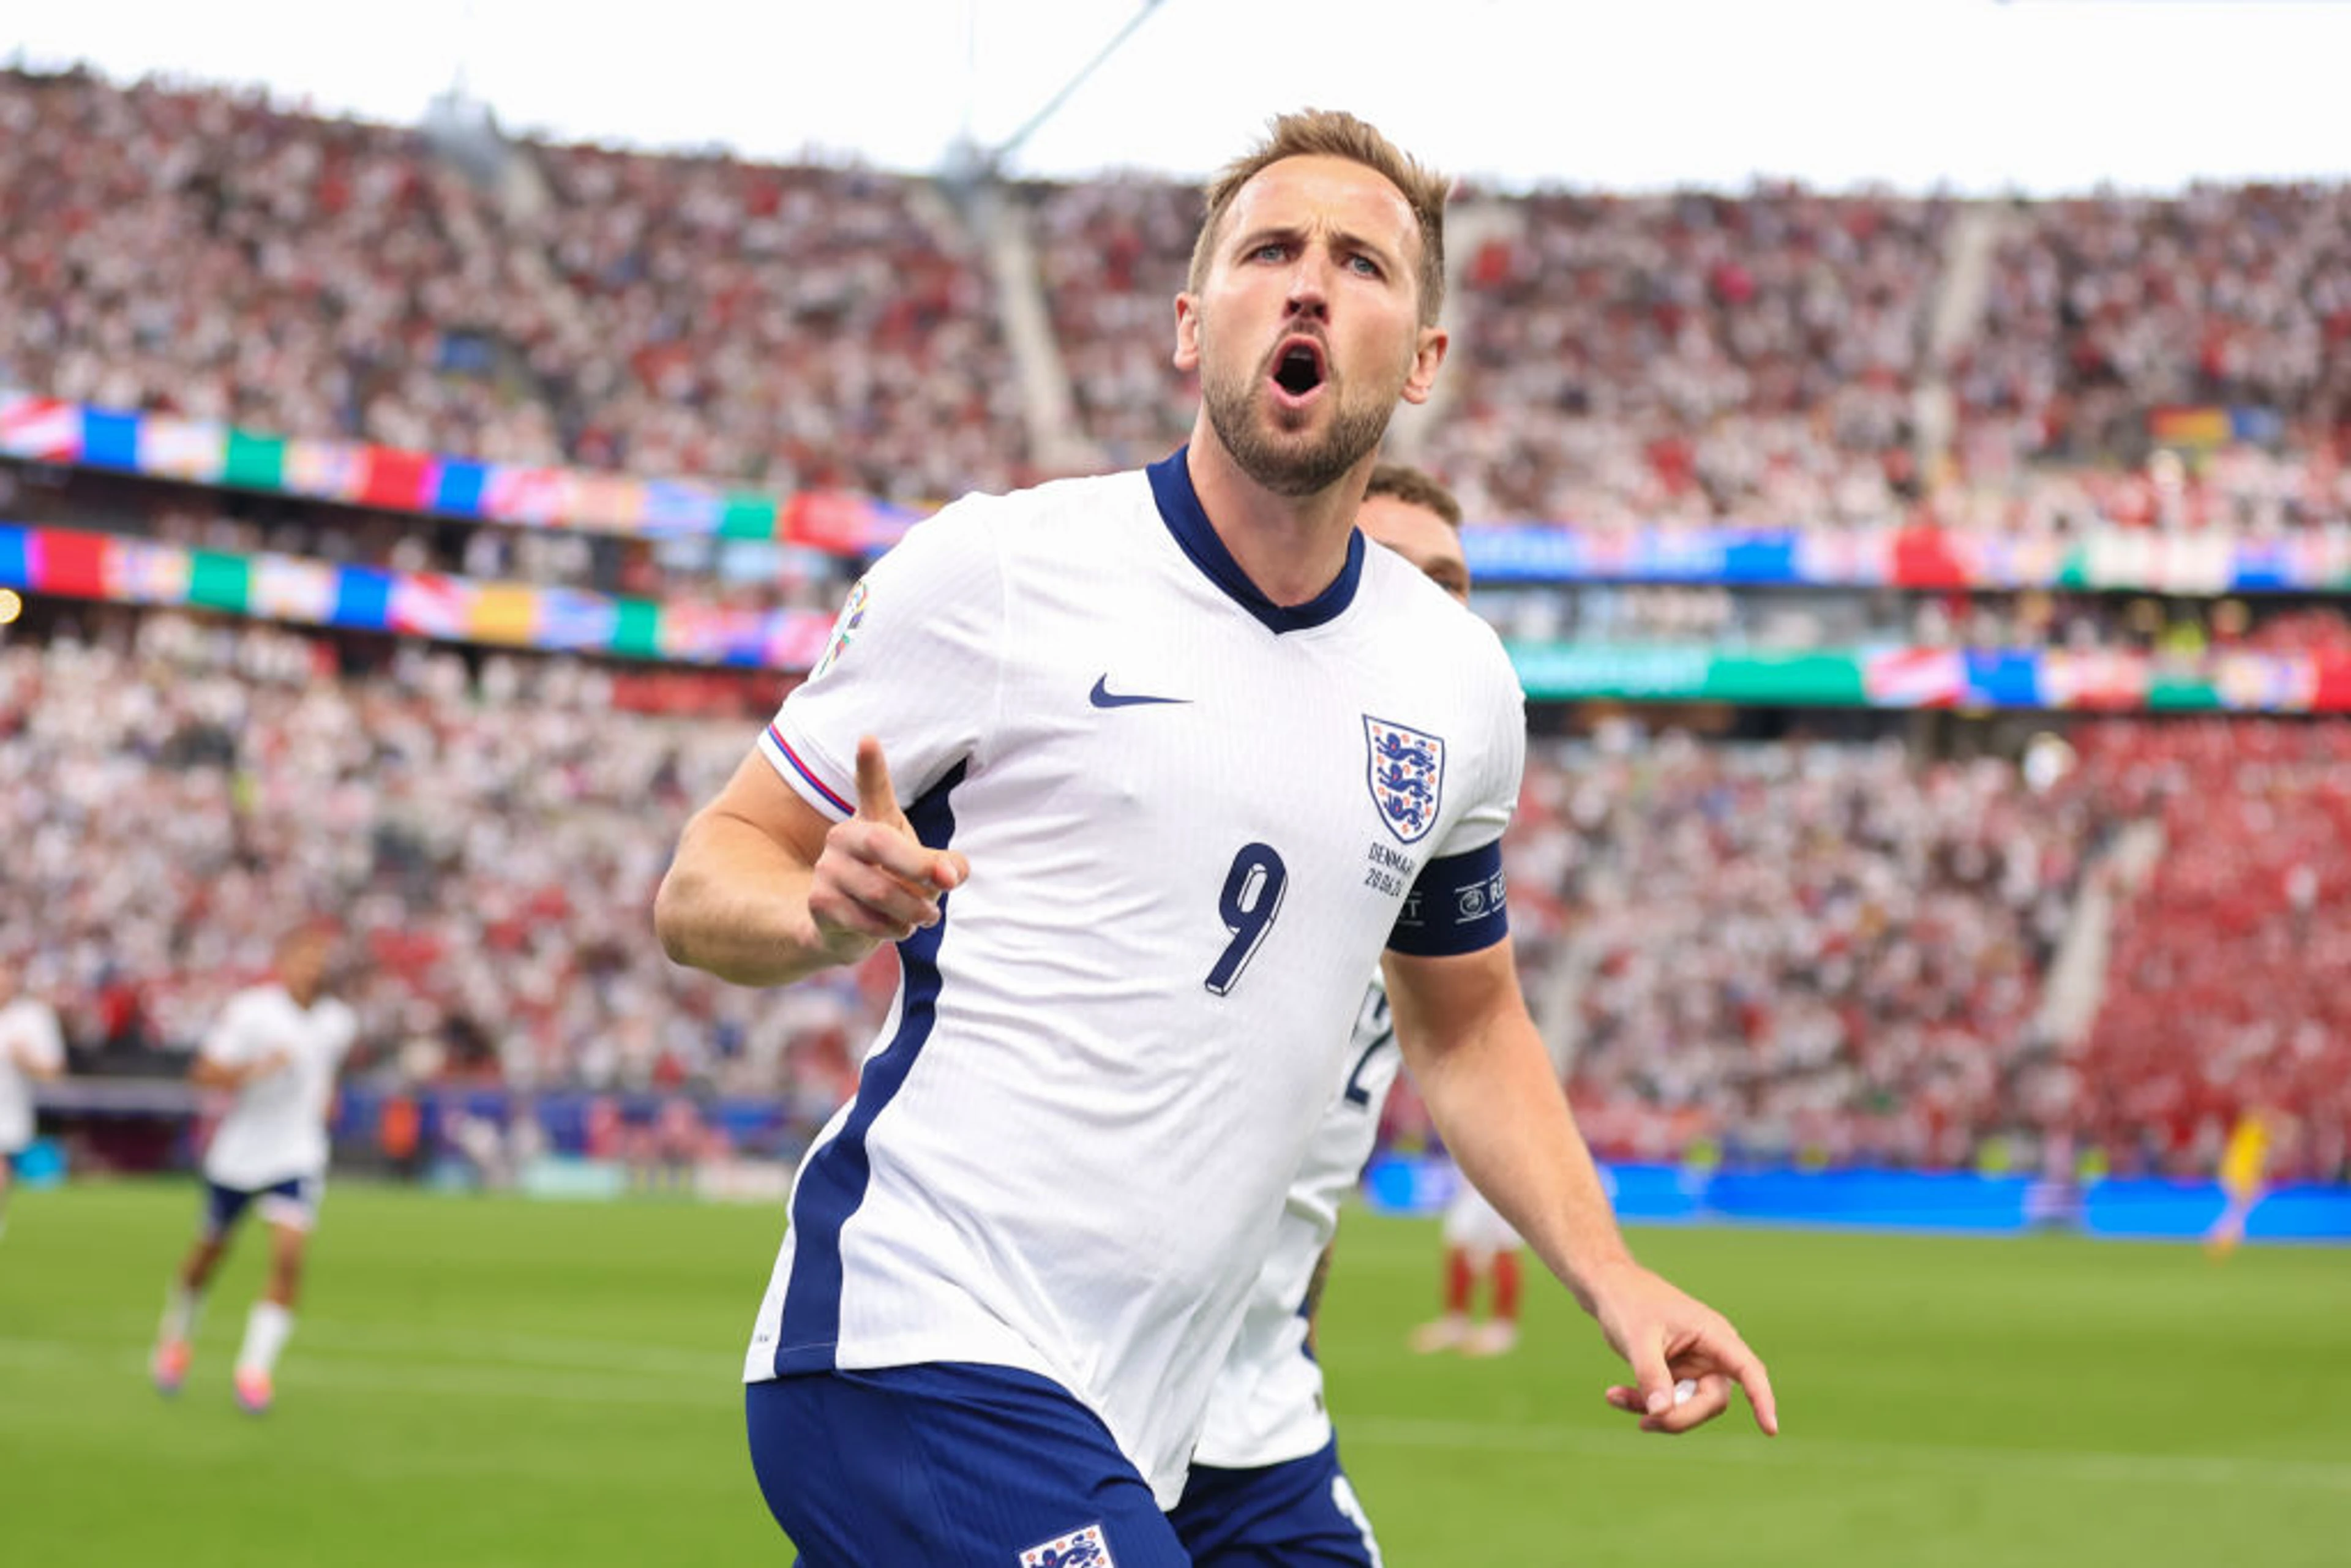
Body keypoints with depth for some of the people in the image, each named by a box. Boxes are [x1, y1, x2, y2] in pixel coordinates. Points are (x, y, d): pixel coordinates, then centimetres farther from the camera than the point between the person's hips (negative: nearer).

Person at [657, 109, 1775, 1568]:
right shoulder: (1000, 569, -3)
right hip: (923, 1340, -6)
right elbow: (704, 880, 0)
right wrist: (827, 910, -23)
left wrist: (1613, 1280, 13)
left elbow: (1467, 1022, 26)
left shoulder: (1461, 681, 11)